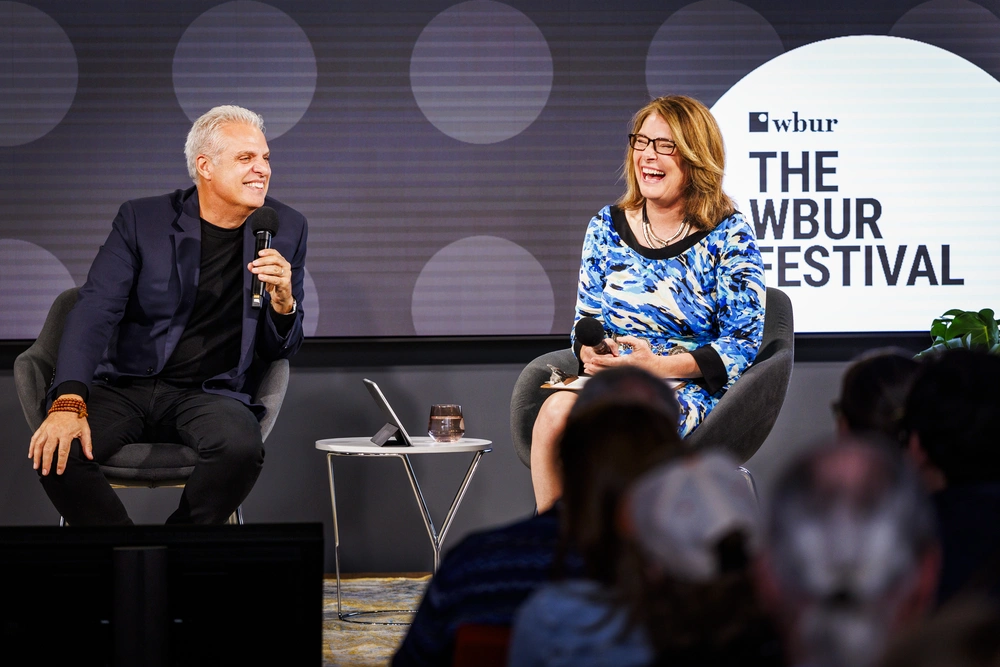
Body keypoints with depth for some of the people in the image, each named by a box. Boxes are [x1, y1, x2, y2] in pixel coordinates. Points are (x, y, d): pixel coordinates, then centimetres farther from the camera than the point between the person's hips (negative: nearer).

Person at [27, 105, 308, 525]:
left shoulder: (286, 229, 5)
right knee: (54, 452, -31)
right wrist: (68, 403, -28)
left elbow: (279, 351, 11)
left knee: (241, 446, -35)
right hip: (125, 387, -1)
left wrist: (283, 301, -15)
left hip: (209, 393, 1)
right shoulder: (142, 219, 0)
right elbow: (95, 311, -11)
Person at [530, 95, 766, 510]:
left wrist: (658, 366, -17)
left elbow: (743, 343, -5)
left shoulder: (728, 237, 0)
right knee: (556, 410, -31)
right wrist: (592, 355, -8)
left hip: (690, 388, -4)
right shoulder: (607, 227, 14)